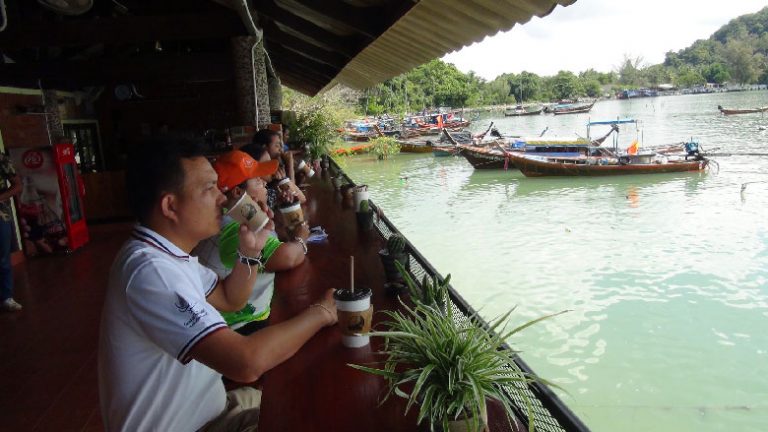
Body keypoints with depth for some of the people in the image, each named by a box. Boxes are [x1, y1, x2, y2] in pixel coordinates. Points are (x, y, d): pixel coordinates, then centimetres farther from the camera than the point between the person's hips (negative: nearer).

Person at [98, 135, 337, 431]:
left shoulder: (167, 253, 2)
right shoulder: (151, 270, -30)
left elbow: (230, 300, 12)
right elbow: (247, 362, -37)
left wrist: (250, 250, -6)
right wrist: (320, 312, -22)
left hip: (201, 408, 9)